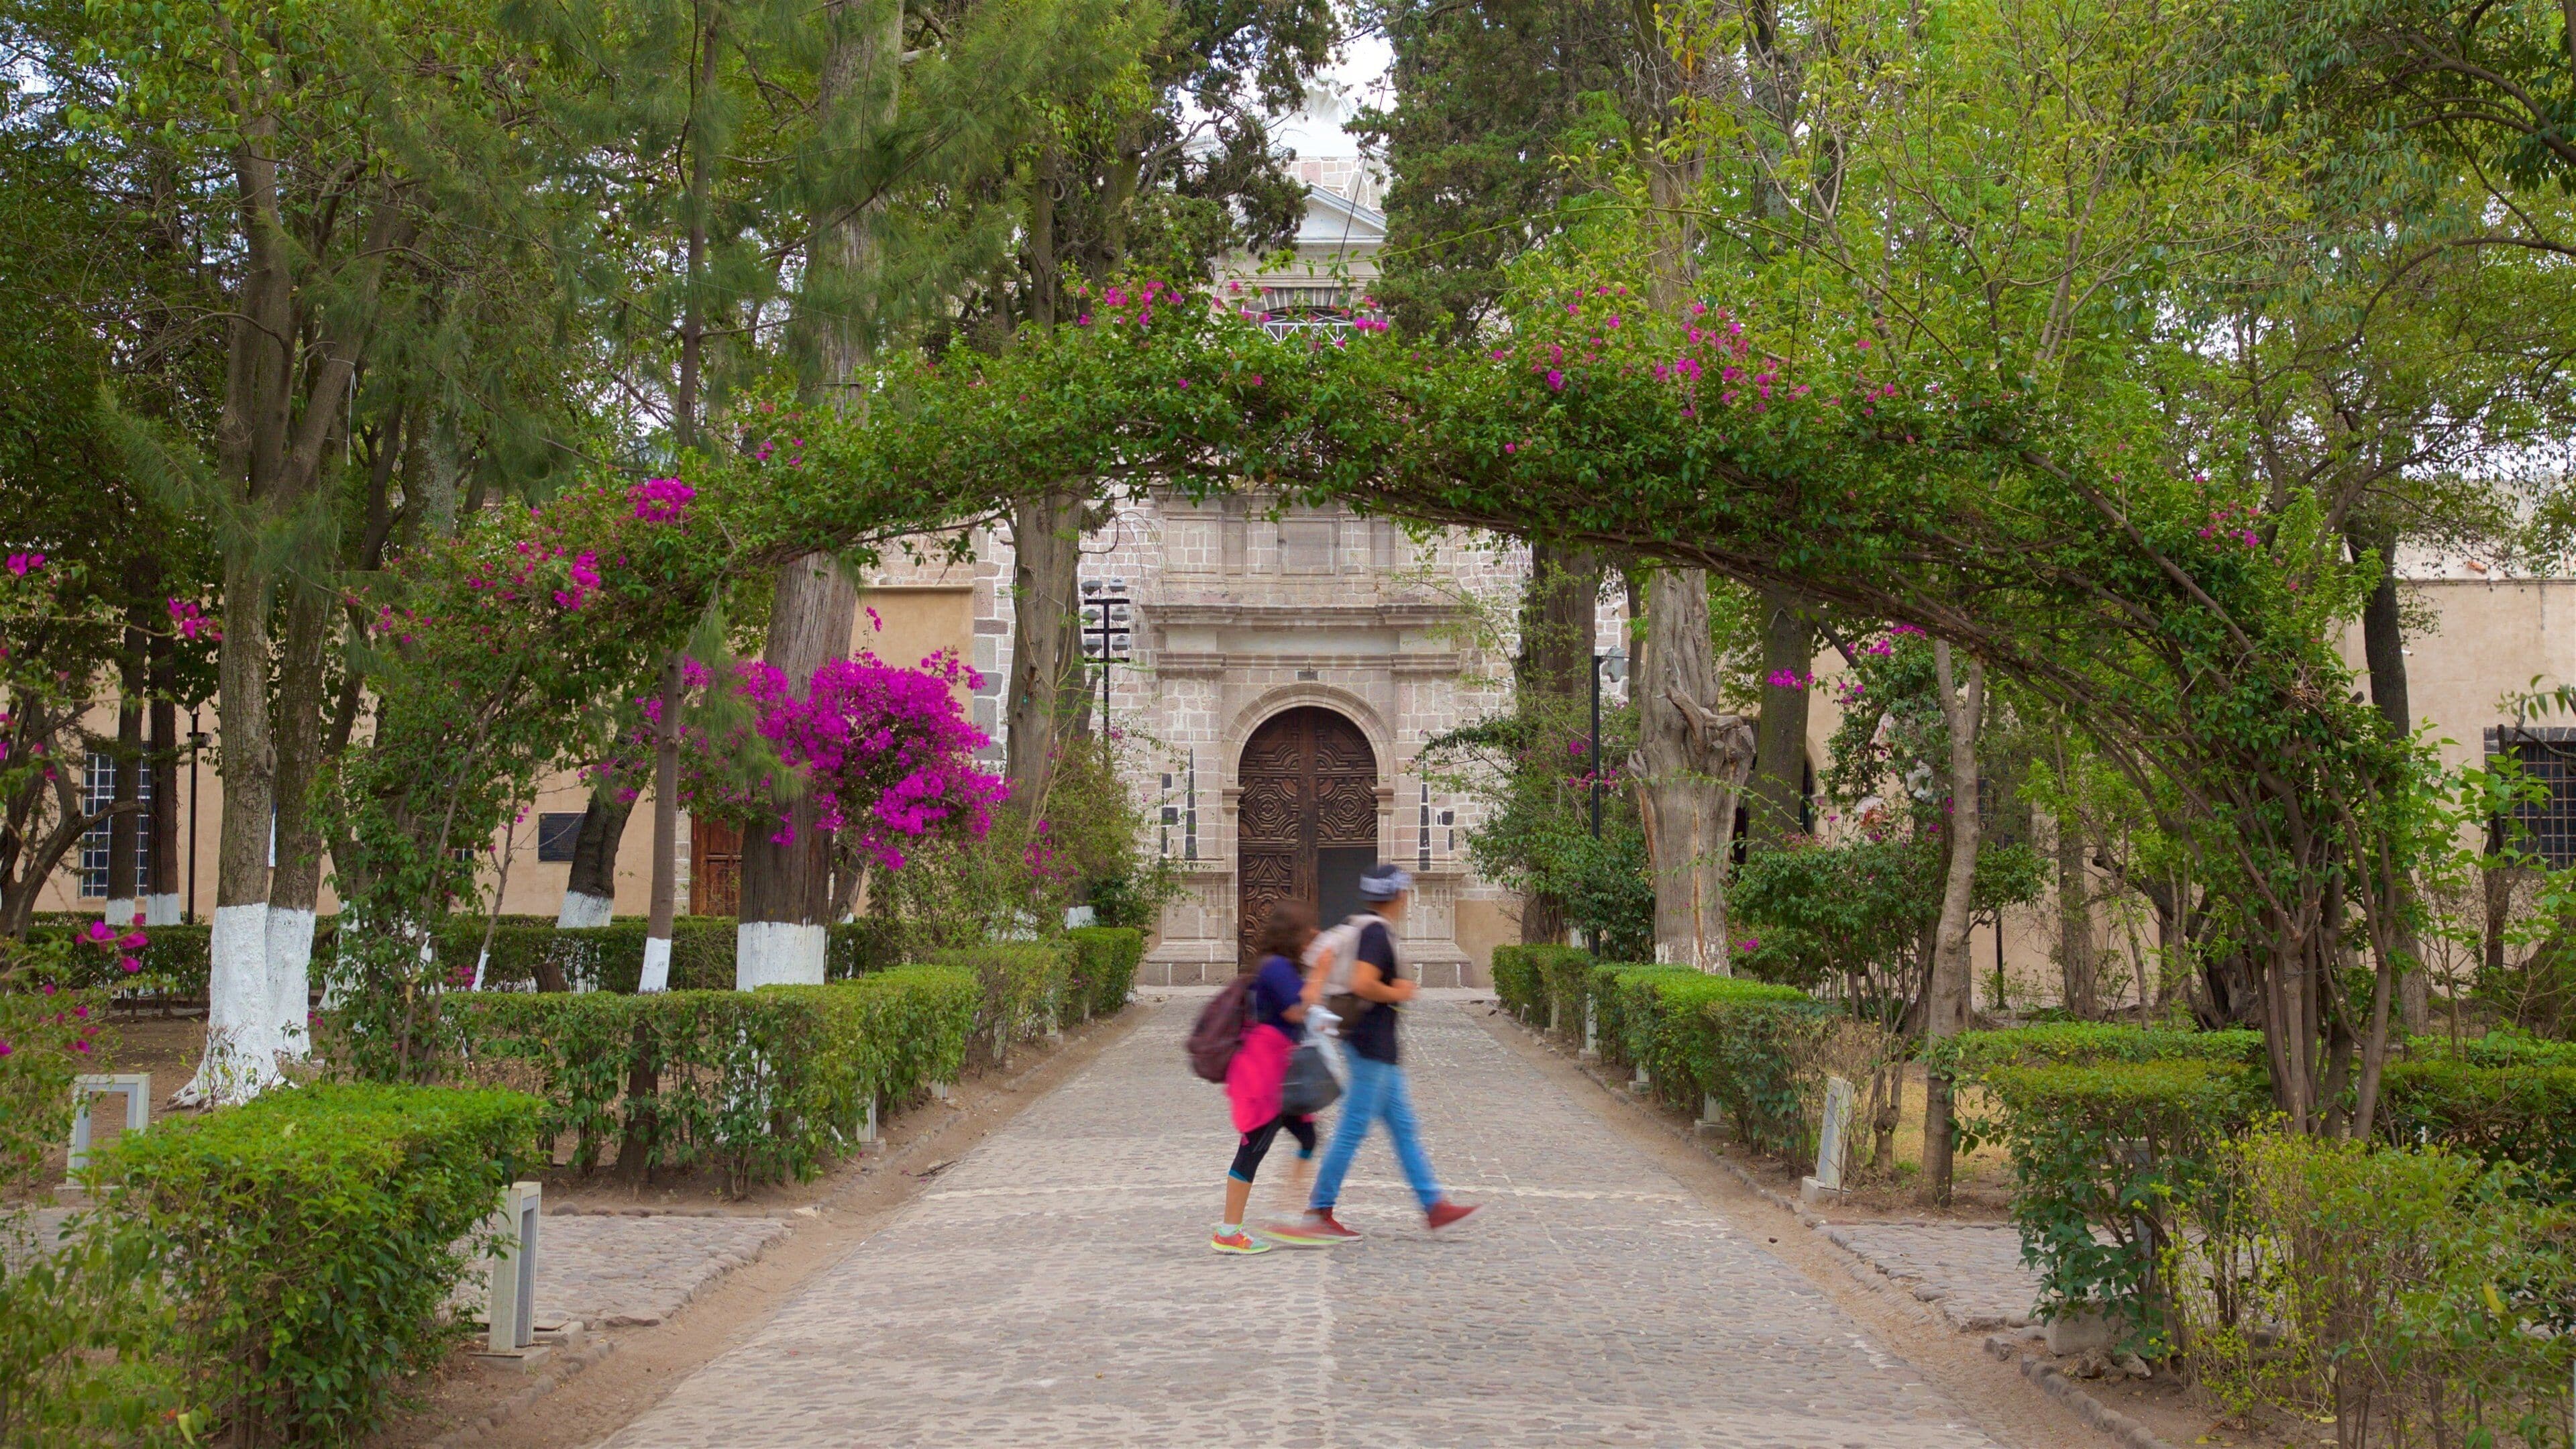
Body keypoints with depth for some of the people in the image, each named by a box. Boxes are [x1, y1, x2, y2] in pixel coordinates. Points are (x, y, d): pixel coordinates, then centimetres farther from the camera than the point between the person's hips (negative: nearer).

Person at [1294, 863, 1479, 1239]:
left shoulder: (1363, 928, 12)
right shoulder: (1378, 933, -17)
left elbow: (1324, 962, 16)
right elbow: (1363, 984, -28)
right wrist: (1397, 994, -13)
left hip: (1377, 1051, 11)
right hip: (1373, 1045, -11)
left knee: (1405, 1128, 12)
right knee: (1352, 1130, -5)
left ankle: (1433, 1204, 17)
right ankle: (1319, 1212, 0)